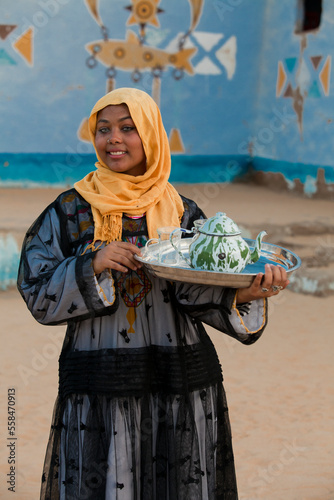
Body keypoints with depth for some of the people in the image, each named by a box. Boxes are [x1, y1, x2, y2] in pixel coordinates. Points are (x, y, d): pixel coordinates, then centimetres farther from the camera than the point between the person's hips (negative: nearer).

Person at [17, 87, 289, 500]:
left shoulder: (183, 213, 6)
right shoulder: (69, 212, 3)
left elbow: (202, 292, -2)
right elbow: (37, 294, -3)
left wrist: (244, 294, -22)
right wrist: (93, 265, -18)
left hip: (182, 388, 1)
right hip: (97, 391, -1)